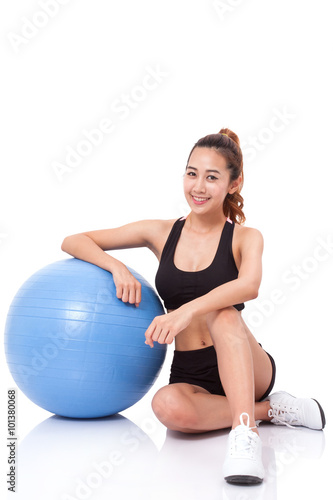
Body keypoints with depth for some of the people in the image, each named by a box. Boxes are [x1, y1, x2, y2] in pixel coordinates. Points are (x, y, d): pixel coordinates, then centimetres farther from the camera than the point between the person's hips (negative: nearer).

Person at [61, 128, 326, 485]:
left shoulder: (245, 238, -1)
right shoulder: (161, 233, 5)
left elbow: (249, 286, -26)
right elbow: (73, 242, 7)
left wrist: (187, 312, -41)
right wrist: (116, 266, -13)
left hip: (245, 370, -2)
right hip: (189, 375, 3)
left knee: (223, 314, -33)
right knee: (168, 406, -33)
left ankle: (245, 432, -41)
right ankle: (268, 409, -13)